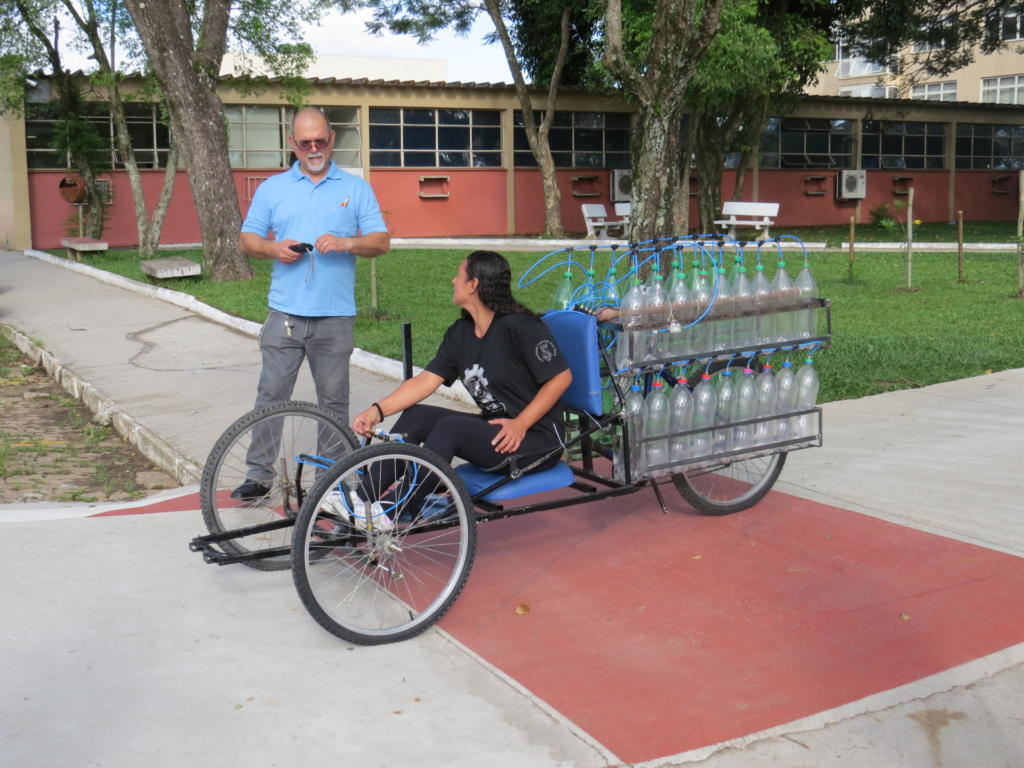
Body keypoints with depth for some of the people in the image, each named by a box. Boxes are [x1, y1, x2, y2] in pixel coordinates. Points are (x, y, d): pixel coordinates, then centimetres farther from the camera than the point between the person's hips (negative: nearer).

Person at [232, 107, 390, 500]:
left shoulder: (356, 188, 8)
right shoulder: (272, 188, 11)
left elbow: (381, 242, 4)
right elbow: (247, 239, 13)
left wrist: (347, 243, -15)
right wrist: (273, 248, -9)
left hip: (336, 316, 0)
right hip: (285, 312, 1)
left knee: (334, 400, 6)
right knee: (271, 394, -1)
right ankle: (258, 475, 7)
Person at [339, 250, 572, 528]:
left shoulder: (519, 326, -15)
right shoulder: (460, 333, 9)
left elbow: (561, 377, -16)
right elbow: (426, 380, 4)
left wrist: (520, 424, -20)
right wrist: (378, 410, -8)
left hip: (537, 440, -8)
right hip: (494, 428, 8)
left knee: (451, 426, -28)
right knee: (416, 415, -9)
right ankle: (361, 500, -13)